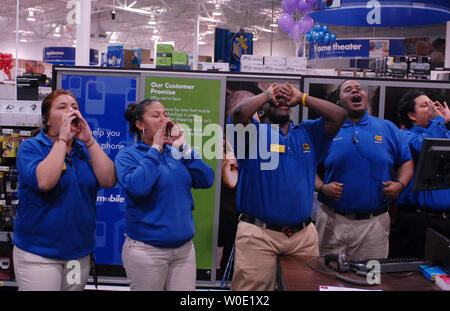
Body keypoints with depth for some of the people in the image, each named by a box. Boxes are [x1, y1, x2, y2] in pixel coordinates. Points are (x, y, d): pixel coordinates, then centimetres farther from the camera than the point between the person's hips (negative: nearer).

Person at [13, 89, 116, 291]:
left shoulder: (85, 150, 6)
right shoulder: (30, 147, -6)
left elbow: (109, 180, -9)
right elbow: (44, 182, -26)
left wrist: (89, 140, -13)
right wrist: (63, 139, -20)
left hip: (80, 251, 4)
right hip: (38, 253, -4)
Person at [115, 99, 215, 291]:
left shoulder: (175, 153, 8)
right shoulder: (127, 156, -4)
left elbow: (207, 180, -1)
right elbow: (138, 187, -23)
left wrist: (182, 146, -6)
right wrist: (155, 148, -13)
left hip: (185, 248, 4)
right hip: (146, 251, -4)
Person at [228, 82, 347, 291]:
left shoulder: (308, 133, 16)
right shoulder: (254, 131, 3)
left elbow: (338, 116, 6)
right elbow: (239, 113, -17)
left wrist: (301, 97, 9)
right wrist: (267, 94, 1)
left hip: (304, 235, 4)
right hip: (258, 234, -4)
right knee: (253, 287, 1)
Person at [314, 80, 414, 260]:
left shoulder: (388, 129, 9)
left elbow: (406, 161, 14)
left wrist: (400, 184, -4)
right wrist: (322, 187, -13)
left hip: (375, 223, 1)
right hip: (333, 221, -1)